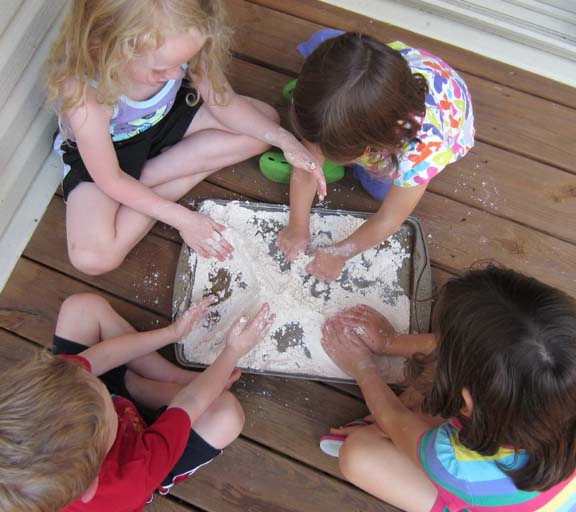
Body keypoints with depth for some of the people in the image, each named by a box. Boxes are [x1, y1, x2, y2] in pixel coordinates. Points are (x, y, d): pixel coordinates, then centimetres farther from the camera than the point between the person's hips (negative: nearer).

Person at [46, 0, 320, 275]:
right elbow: (111, 181, -26)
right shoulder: (84, 94, -38)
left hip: (163, 119, 5)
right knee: (93, 258, -29)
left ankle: (145, 179, -8)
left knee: (265, 118, -10)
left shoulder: (169, 50, -28)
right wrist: (182, 219, -25)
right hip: (102, 149, -5)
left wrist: (282, 137, -25)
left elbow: (221, 99, -12)